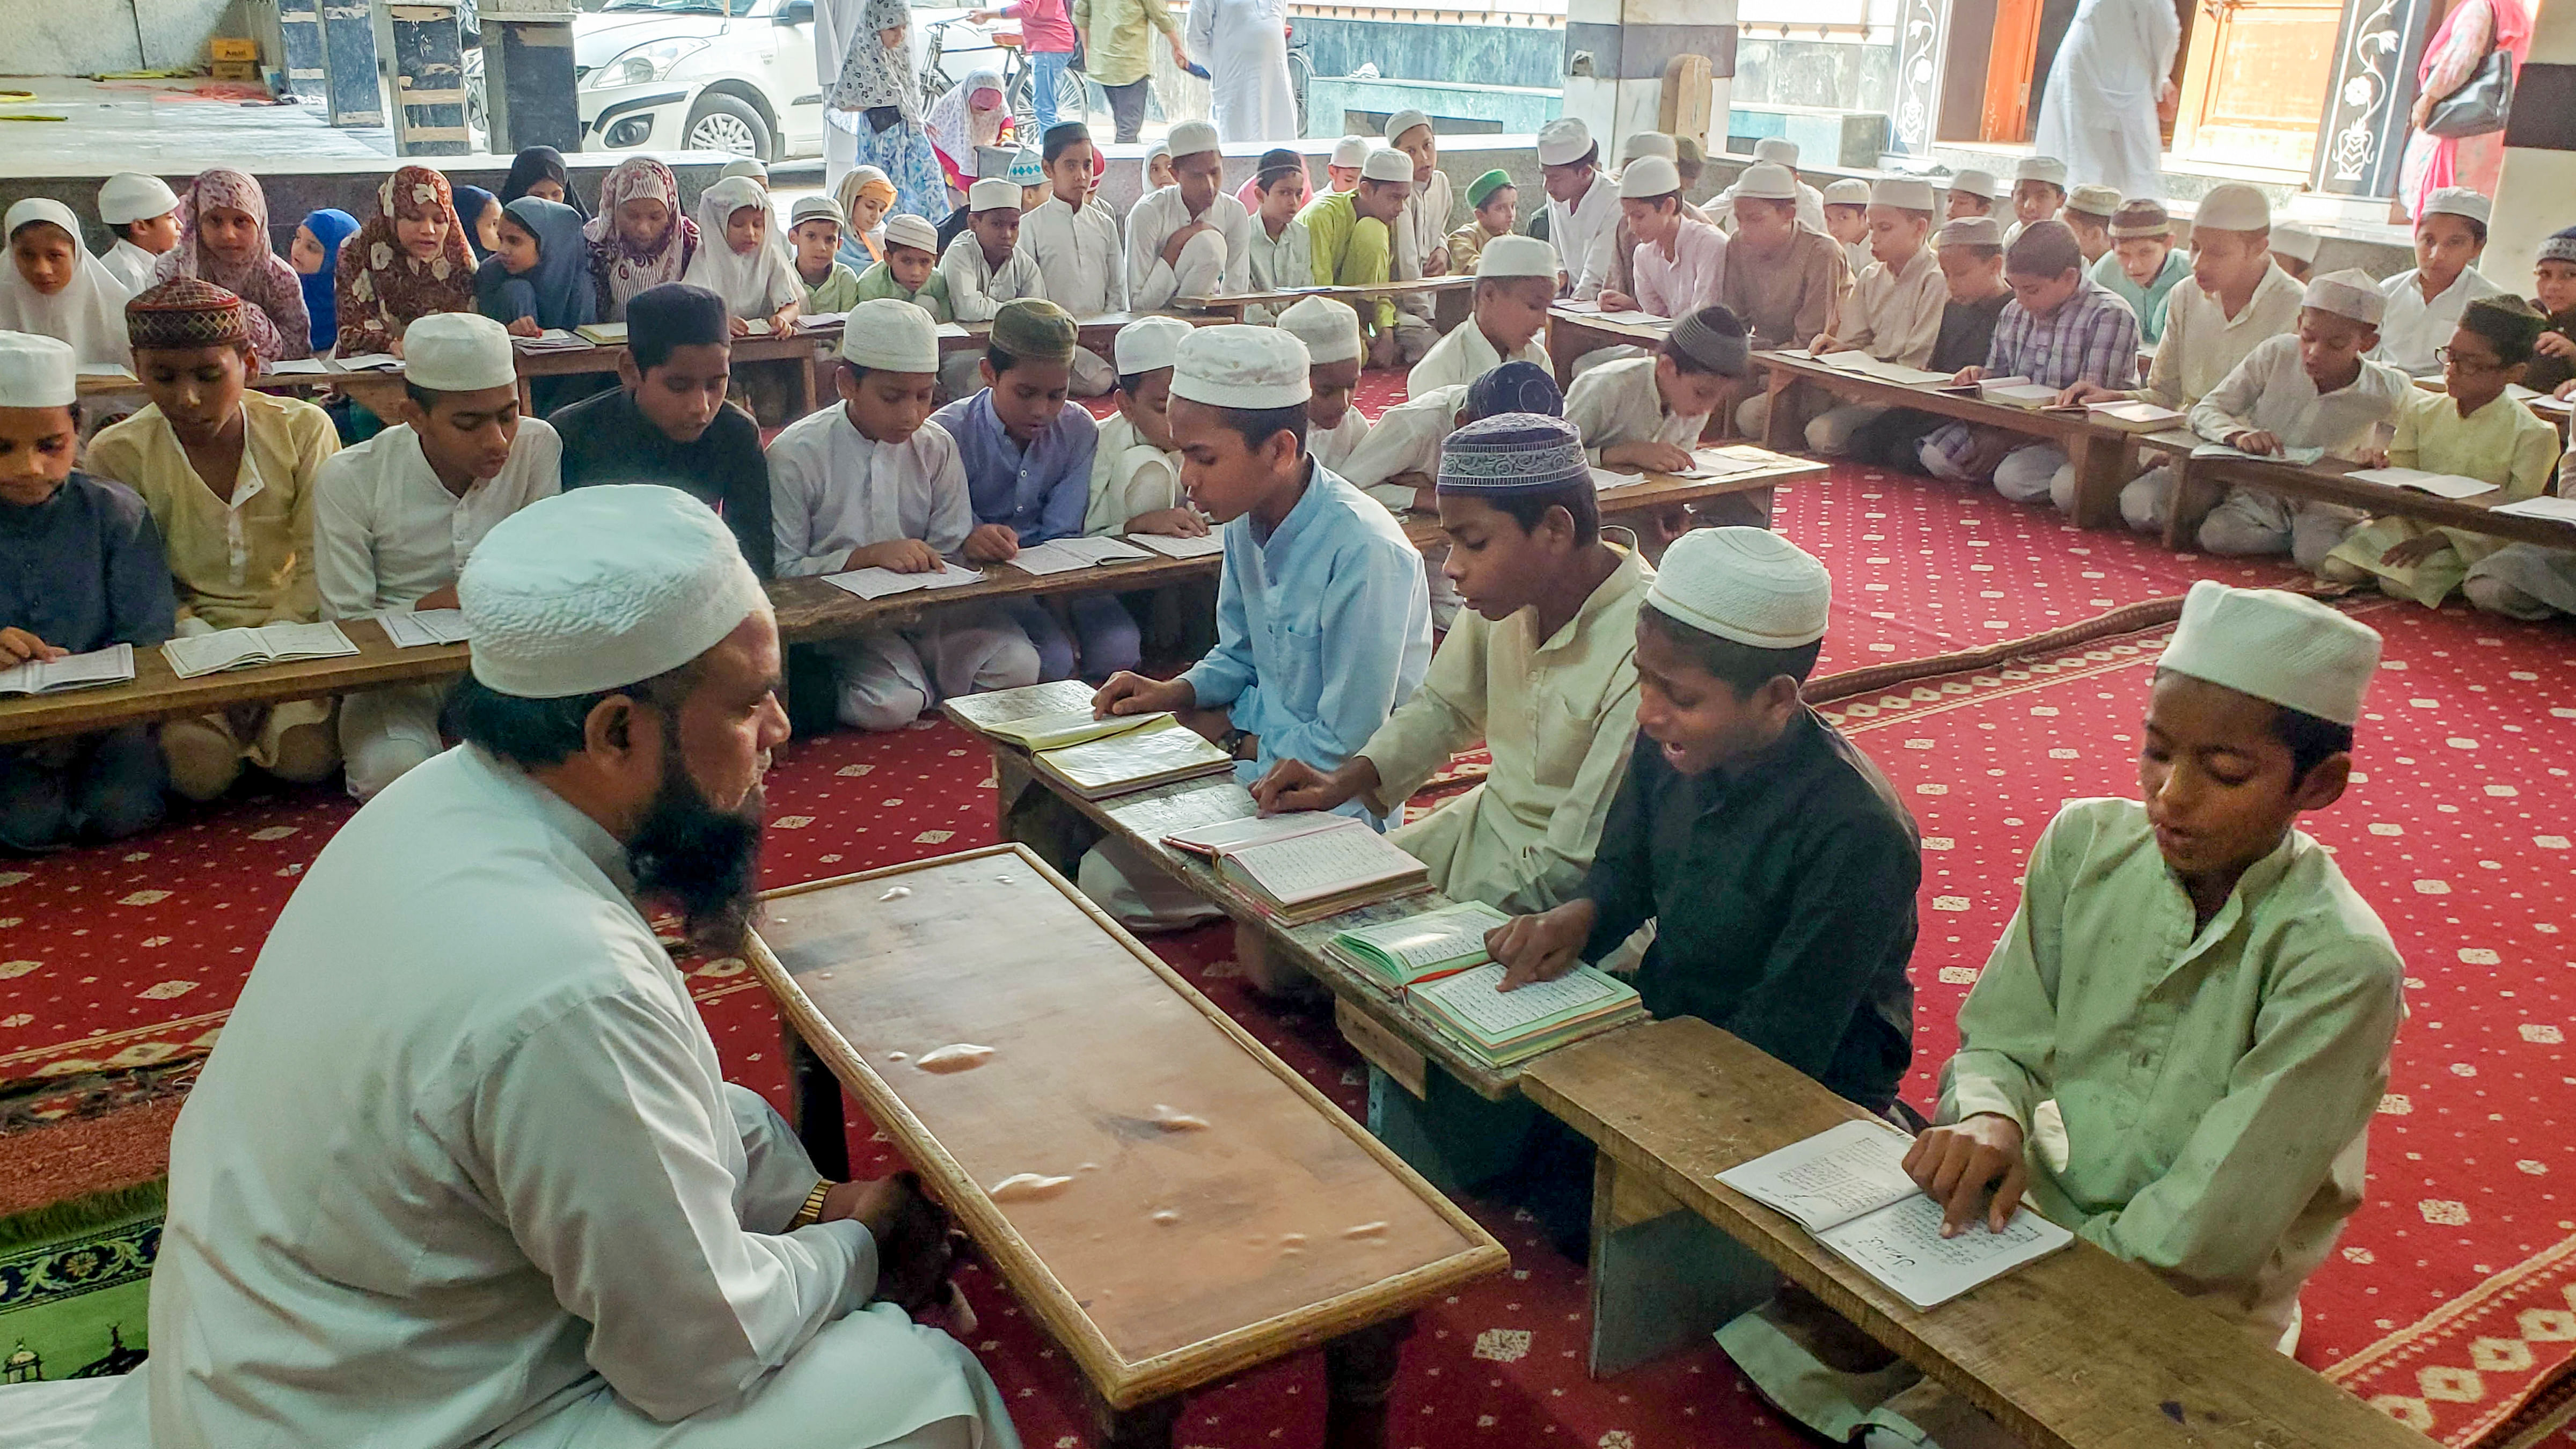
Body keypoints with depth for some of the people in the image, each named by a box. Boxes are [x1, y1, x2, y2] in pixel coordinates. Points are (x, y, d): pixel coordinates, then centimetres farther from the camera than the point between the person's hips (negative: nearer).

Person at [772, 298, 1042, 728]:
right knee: (892, 705, -31)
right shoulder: (796, 455, -7)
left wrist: (974, 542, -17)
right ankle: (839, 694, 2)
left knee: (1018, 668, -18)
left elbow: (949, 551, 8)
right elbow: (783, 570, -9)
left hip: (928, 607, 5)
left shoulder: (936, 446, 5)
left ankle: (926, 686, 7)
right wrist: (868, 556, -21)